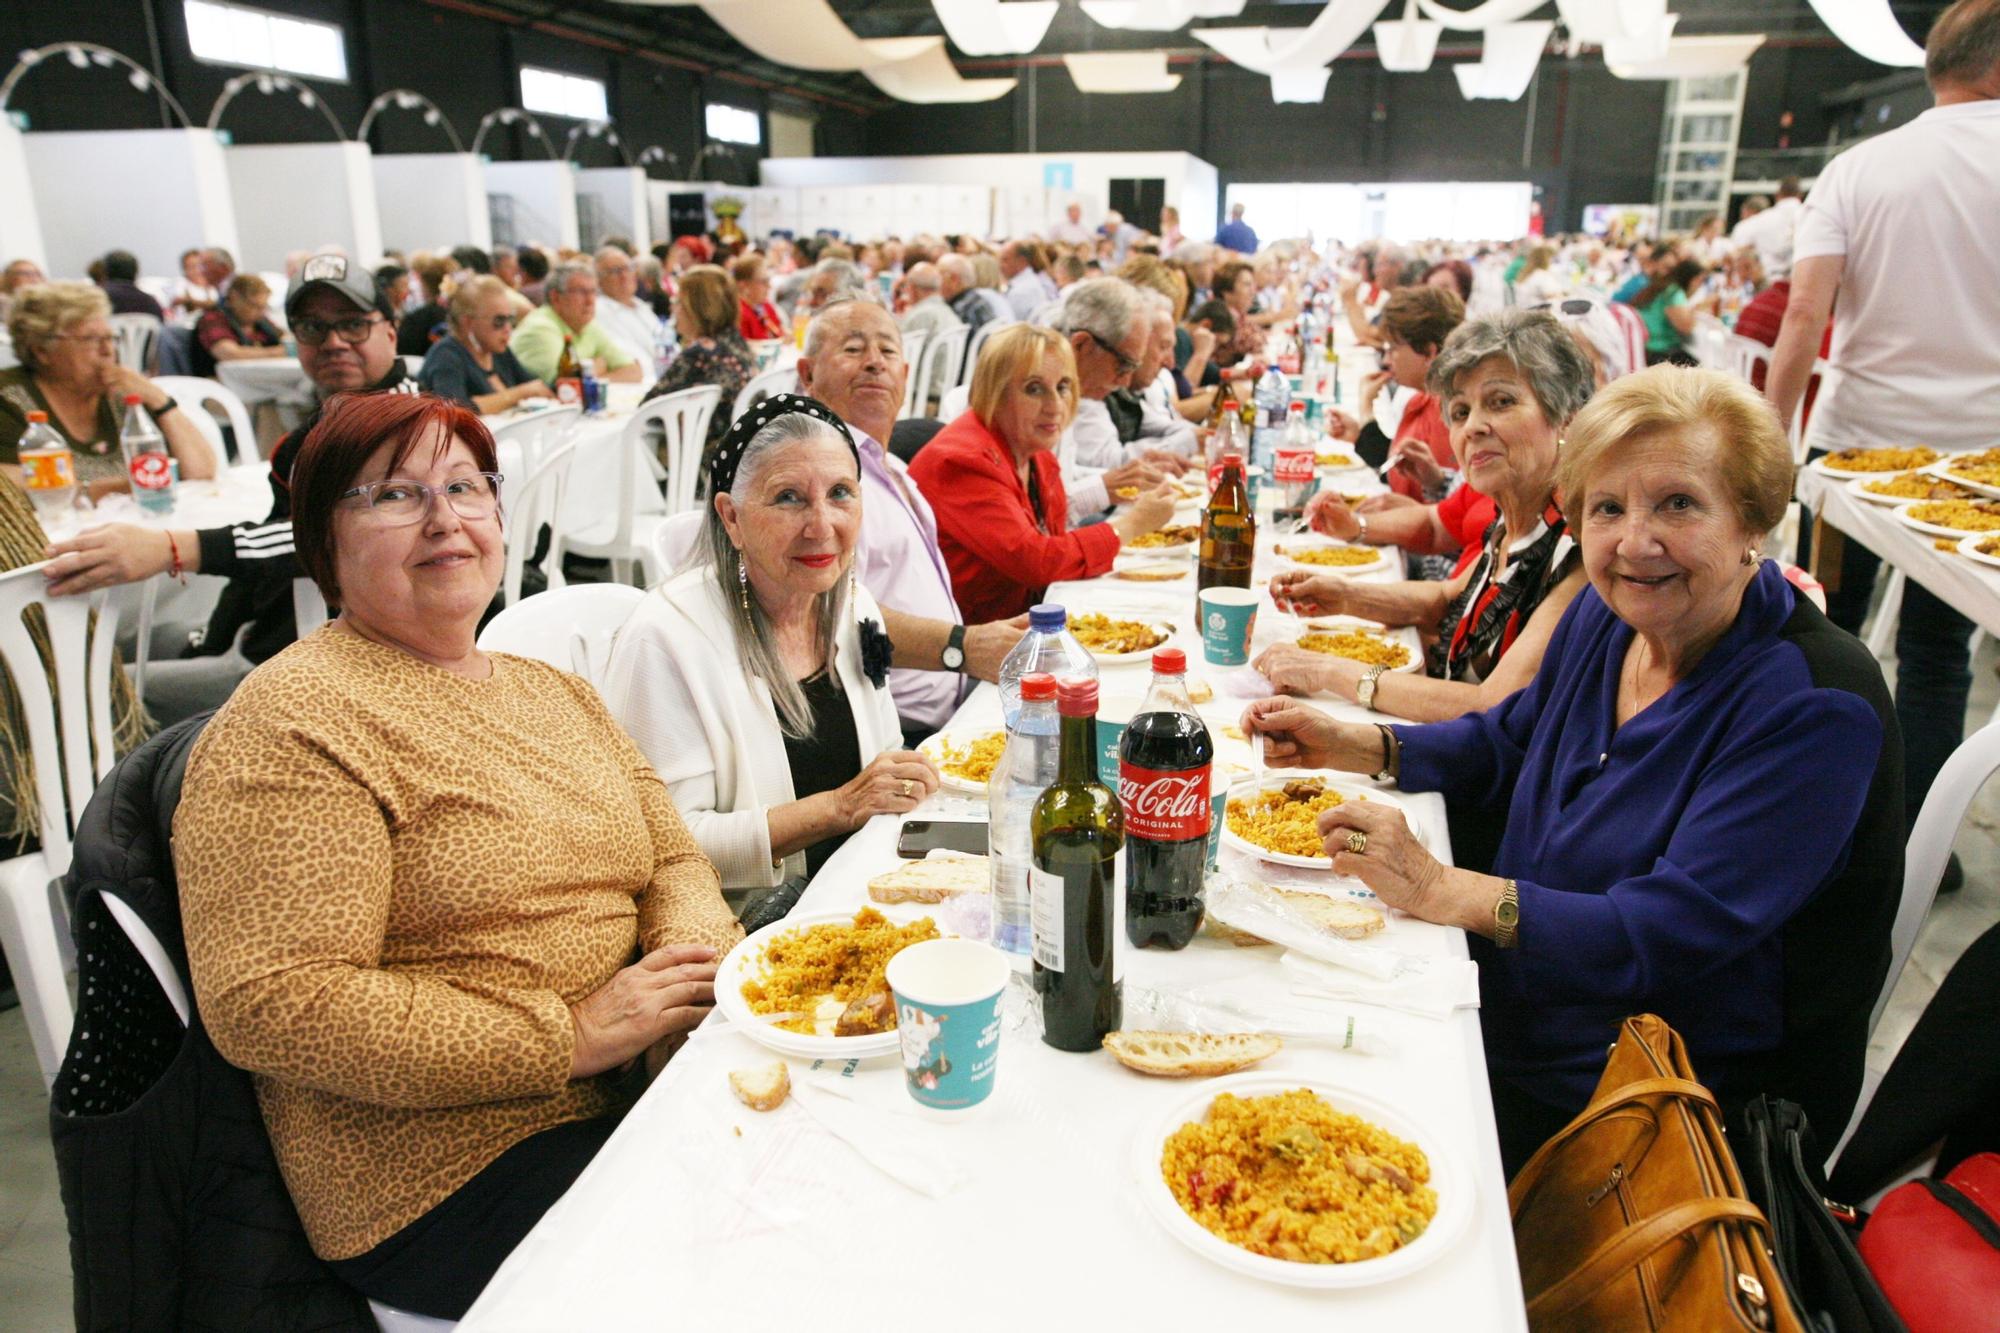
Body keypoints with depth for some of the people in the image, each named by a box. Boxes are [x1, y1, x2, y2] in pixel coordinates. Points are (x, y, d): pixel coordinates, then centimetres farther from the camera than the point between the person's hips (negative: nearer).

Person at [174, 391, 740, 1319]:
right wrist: (568, 1037, -18)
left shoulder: (557, 692, 15)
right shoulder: (291, 720, -10)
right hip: (456, 1174, -7)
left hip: (632, 1099, 7)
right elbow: (265, 1004, -16)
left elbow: (674, 859, 14)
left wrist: (695, 952, -10)